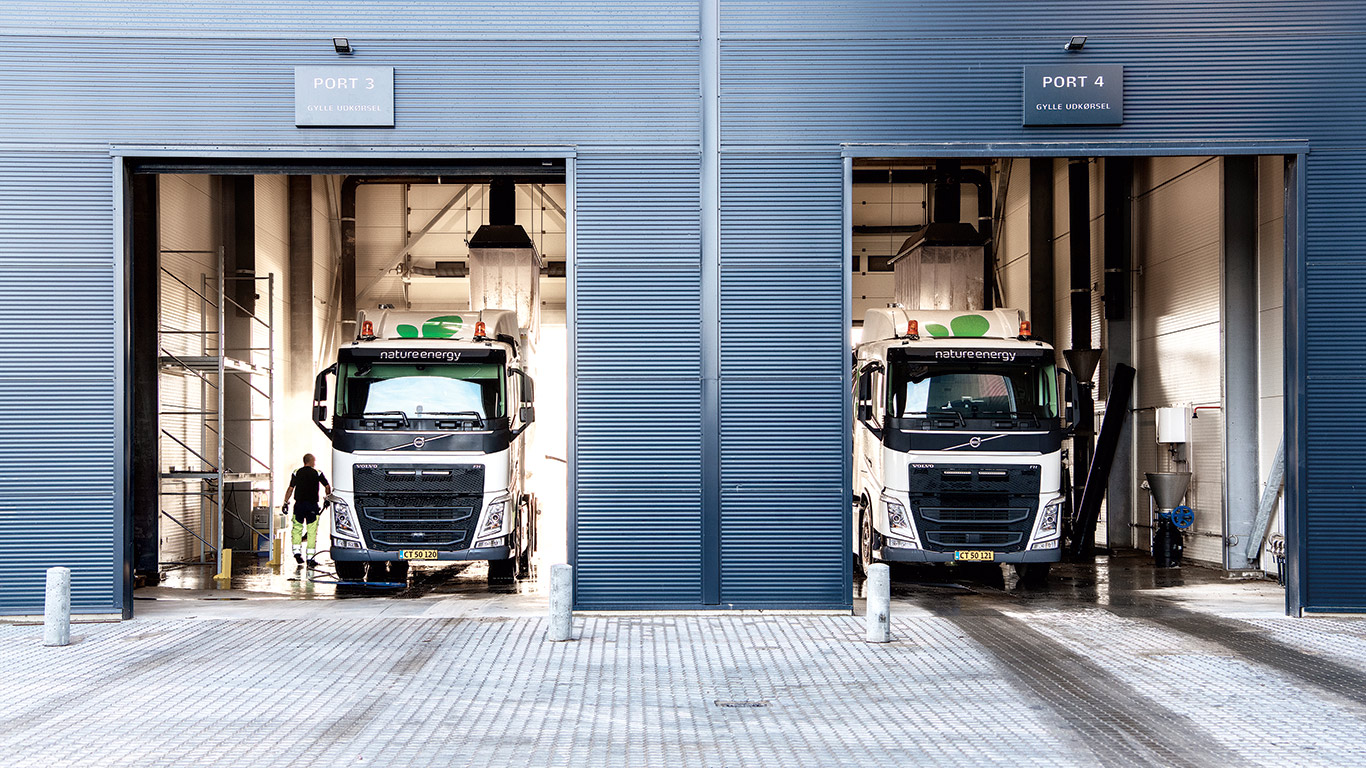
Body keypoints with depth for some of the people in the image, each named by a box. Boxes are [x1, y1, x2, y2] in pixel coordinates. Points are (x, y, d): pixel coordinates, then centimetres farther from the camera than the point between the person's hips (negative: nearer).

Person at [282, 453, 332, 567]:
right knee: (312, 532, 2)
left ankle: (297, 552, 3)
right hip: (312, 505, -1)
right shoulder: (318, 473, 2)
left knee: (297, 529, 16)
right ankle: (310, 558, 0)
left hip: (299, 504, 1)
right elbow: (327, 487, 2)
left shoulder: (296, 473, 5)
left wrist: (285, 503, 5)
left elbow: (290, 489, 1)